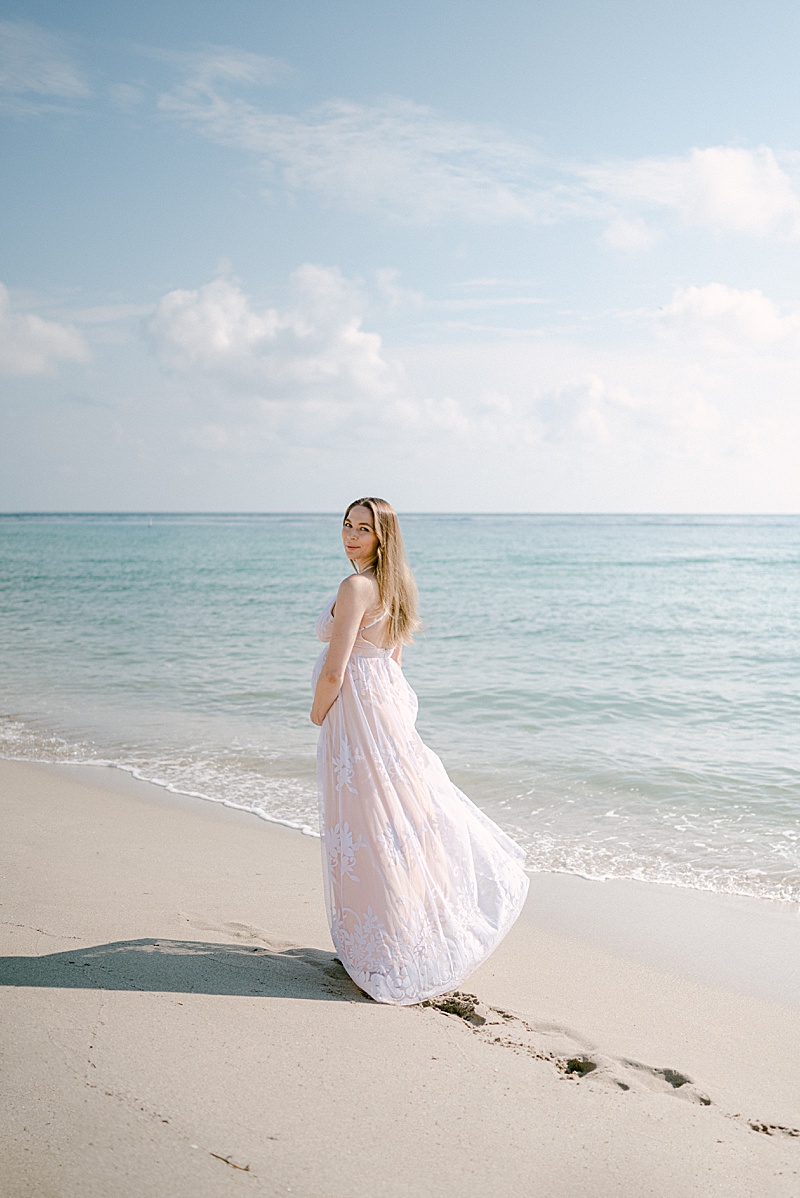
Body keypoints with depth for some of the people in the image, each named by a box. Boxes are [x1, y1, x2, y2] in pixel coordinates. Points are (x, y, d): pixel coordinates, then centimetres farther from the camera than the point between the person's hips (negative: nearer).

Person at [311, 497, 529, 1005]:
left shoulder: (355, 587, -18)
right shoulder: (393, 585, 11)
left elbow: (333, 672, -20)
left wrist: (318, 713, -2)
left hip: (356, 711, -9)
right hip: (389, 701, 9)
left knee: (368, 832, 0)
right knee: (407, 810, 19)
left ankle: (382, 959, 12)